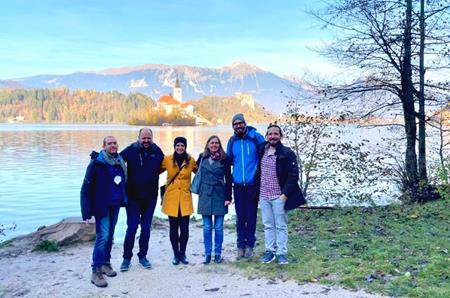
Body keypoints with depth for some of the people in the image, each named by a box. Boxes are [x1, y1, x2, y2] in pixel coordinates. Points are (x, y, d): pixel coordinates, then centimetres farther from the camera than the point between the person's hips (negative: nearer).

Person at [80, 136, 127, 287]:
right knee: (103, 236, -11)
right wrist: (87, 212, -16)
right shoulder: (96, 163, -12)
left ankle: (105, 263, 28)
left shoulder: (120, 162, 5)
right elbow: (86, 188, -13)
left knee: (109, 235, 14)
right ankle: (96, 271, -5)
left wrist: (124, 200, 11)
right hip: (101, 206, -6)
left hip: (115, 205, 6)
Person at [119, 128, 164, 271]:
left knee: (146, 228, 10)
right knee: (132, 227, -2)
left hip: (150, 197, 2)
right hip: (133, 196, -2)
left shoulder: (157, 152, 0)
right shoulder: (130, 150, -7)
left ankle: (143, 256, 23)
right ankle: (127, 258, 11)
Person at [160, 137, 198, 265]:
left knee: (184, 228, -1)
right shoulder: (167, 160, -1)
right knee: (173, 228, 6)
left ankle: (182, 253, 17)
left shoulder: (190, 160, 1)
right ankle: (176, 254, 20)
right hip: (171, 198, 0)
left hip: (185, 199, 0)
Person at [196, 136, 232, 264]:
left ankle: (218, 253, 15)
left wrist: (228, 197, -7)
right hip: (205, 196, 2)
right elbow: (197, 171, 19)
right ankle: (207, 253, 15)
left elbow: (228, 179, -2)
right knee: (207, 227, 6)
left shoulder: (224, 159, -2)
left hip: (219, 196, -2)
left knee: (218, 227, 4)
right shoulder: (202, 158, 5)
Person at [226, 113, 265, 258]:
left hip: (252, 184, -3)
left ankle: (249, 244, 17)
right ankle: (241, 245, 17)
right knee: (240, 217, 7)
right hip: (238, 185, 3)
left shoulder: (256, 137, -6)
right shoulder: (232, 141, 6)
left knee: (251, 216, 4)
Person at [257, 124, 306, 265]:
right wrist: (258, 192, 13)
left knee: (281, 226, 3)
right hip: (263, 196, 5)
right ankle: (270, 251, 21)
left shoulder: (287, 153, -8)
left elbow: (293, 175, -11)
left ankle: (281, 253, 10)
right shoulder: (262, 152, 8)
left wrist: (285, 194, -15)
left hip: (279, 197, -5)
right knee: (268, 225, 12)